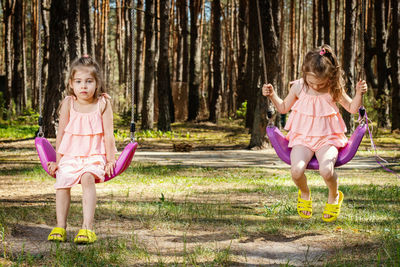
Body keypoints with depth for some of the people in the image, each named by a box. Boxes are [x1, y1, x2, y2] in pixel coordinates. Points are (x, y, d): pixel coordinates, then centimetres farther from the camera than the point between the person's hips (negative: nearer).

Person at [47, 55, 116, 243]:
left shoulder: (103, 104, -4)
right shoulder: (68, 104, -1)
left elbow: (108, 135, -1)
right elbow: (61, 134, 6)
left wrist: (111, 160, -4)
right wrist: (57, 160, 7)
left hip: (94, 156, -2)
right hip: (70, 155, 2)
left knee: (88, 177, -31)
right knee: (61, 182, -21)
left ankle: (87, 227, -34)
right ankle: (60, 227, -9)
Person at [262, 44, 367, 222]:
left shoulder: (334, 89, -4)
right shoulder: (299, 87, -2)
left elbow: (352, 109, 6)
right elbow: (284, 108, 14)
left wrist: (359, 94, -12)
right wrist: (272, 95, -3)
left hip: (327, 139, -1)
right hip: (302, 138, 1)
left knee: (326, 170, -32)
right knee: (296, 170, -29)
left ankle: (334, 196, 4)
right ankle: (304, 194, 8)